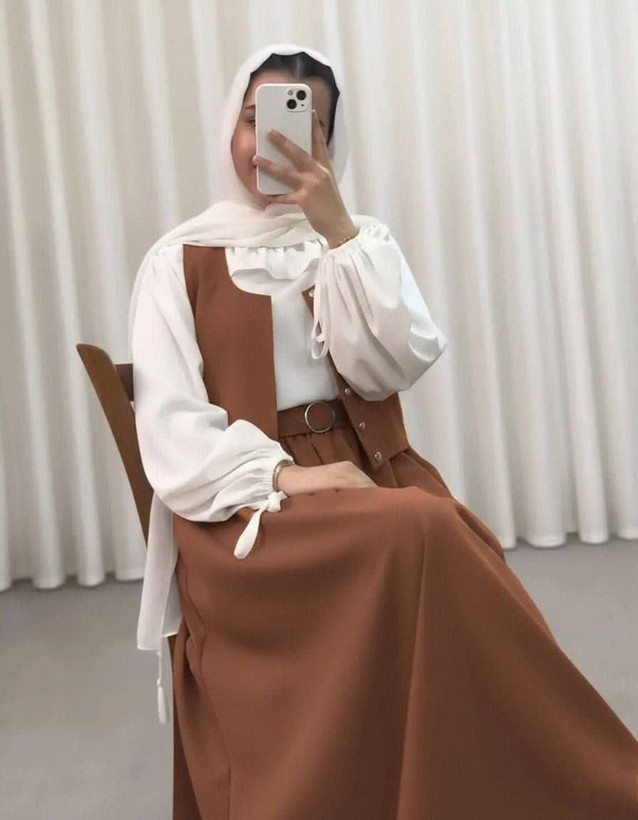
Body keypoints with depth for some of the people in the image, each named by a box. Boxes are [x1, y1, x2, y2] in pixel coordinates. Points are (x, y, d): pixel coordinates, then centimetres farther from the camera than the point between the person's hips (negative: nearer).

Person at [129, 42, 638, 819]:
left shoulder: (362, 238, 13)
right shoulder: (179, 259, 4)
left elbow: (394, 365, -5)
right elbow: (171, 427, -5)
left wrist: (337, 229, -11)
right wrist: (284, 476, -20)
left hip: (366, 469, 3)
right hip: (245, 505, -3)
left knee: (451, 558, -30)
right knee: (415, 537, -31)